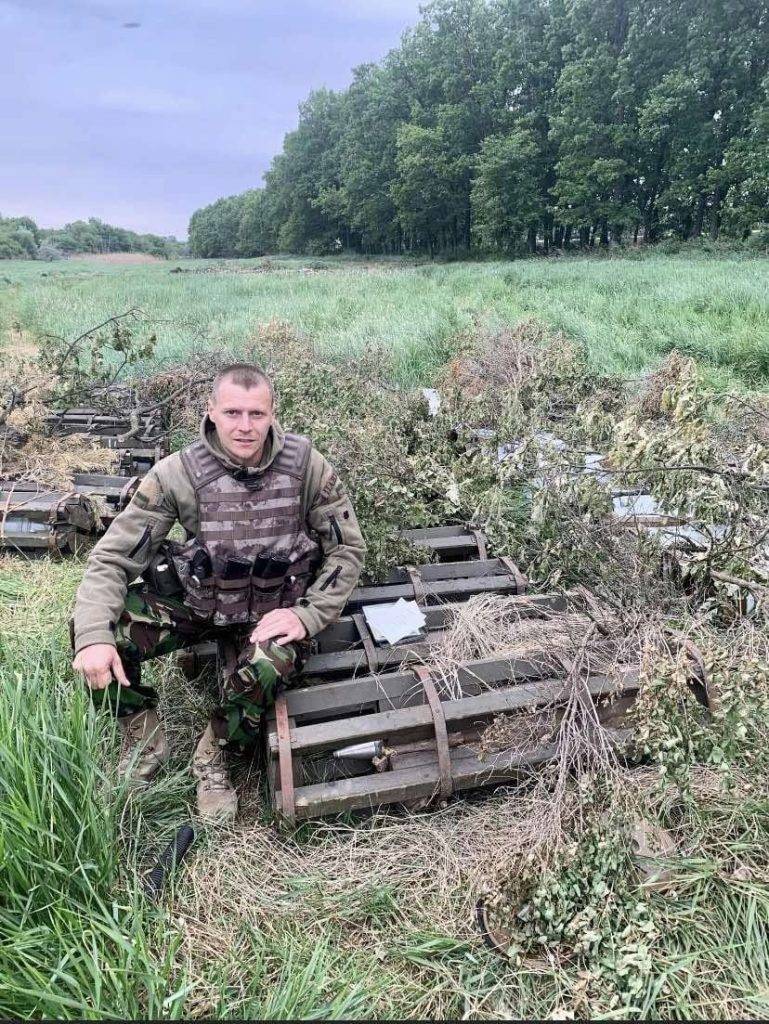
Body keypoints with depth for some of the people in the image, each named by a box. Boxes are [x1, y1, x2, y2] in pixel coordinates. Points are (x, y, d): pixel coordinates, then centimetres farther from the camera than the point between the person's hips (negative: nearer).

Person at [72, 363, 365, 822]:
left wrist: (308, 616, -19)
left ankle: (215, 754, 1)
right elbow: (113, 557, -13)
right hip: (195, 599, 1)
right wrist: (94, 636, -29)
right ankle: (143, 738, 9)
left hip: (272, 610, -1)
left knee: (267, 666, -34)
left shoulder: (306, 465, -15)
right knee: (96, 631, -20)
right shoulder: (178, 473, -16)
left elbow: (348, 549, -6)